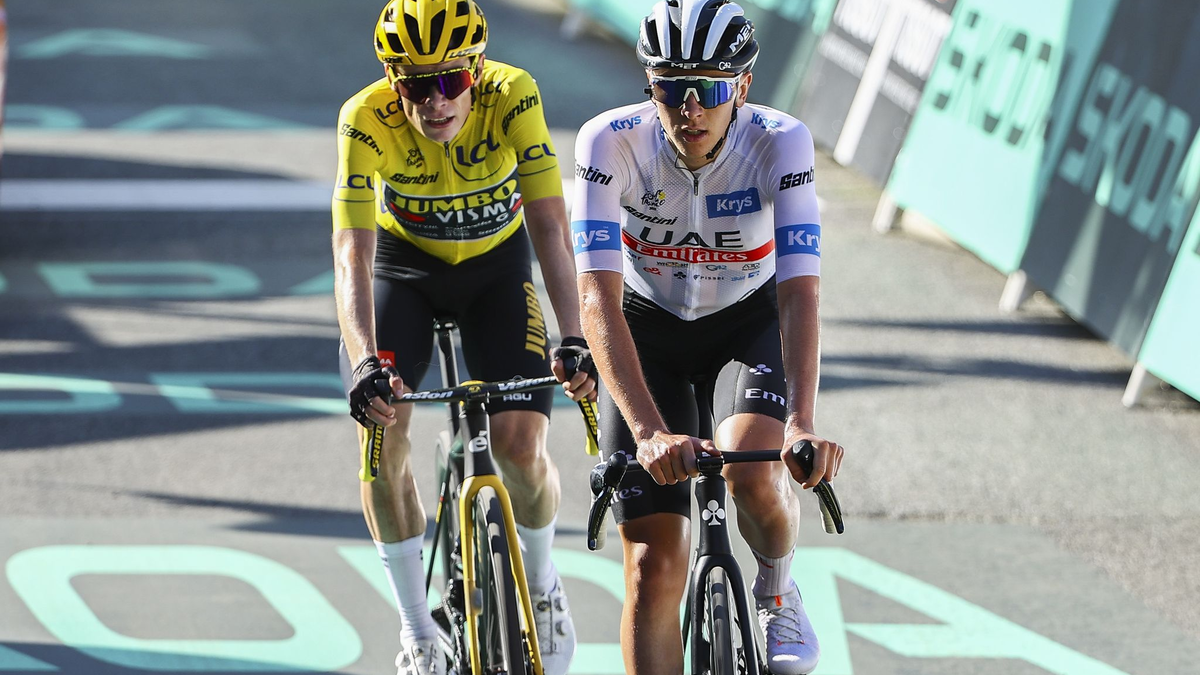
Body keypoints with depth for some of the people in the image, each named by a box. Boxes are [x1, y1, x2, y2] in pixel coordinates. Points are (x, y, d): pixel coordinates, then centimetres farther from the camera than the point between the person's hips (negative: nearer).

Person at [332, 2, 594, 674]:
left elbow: (550, 225, -34)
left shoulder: (512, 97, -31)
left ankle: (543, 584, 18)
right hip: (404, 263, 0)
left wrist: (572, 339, -45)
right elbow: (353, 252, -37)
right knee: (382, 430, -21)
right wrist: (367, 360, -52)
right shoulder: (367, 119, -31)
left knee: (522, 445, -14)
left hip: (496, 263, 0)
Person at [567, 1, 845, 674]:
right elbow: (598, 299, -35)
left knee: (753, 473, -30)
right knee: (655, 569, -9)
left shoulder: (782, 142, -27)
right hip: (647, 331, 0)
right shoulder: (610, 142, -28)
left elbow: (800, 292, -35)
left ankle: (778, 592, 3)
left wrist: (802, 422, -51)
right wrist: (649, 432, -48)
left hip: (748, 323, 0)